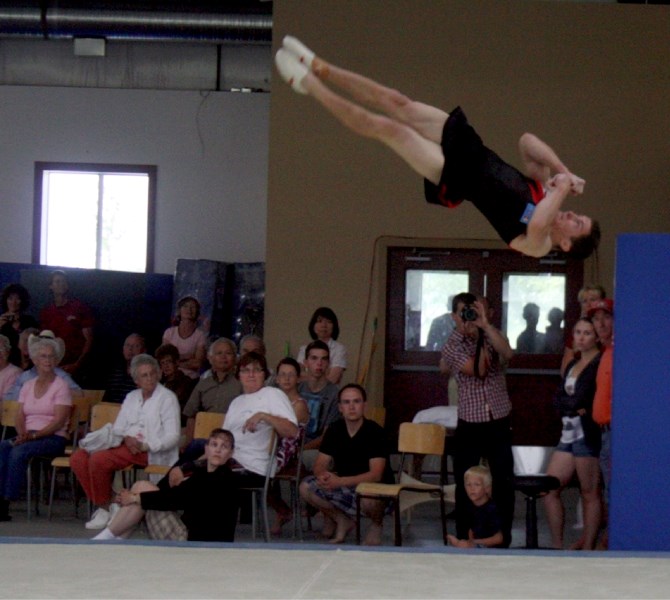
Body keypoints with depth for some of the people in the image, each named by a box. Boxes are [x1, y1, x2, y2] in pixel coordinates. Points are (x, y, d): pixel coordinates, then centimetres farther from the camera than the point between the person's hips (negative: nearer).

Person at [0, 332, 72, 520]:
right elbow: (20, 417, 12)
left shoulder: (61, 386, 0)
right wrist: (22, 434, -10)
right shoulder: (28, 386, 18)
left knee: (18, 452, -33)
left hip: (53, 438, -5)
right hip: (28, 436, 5)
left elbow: (58, 422, -9)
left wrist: (33, 435, -20)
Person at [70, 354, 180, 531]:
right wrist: (126, 439, -7)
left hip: (149, 451, -7)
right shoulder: (131, 397, 21)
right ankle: (103, 506, -9)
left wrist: (144, 445, -19)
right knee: (78, 458, -16)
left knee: (99, 459, -29)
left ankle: (105, 507, -10)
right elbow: (117, 428, 18)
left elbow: (172, 437, -6)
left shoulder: (167, 398, 2)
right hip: (125, 445, 7)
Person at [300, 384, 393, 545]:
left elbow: (376, 475, -25)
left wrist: (340, 481, -37)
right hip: (343, 489, 5)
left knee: (369, 500, -40)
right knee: (306, 487, -15)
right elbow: (320, 465, 0)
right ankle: (342, 521, 7)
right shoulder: (335, 430, 1)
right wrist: (323, 475, -27)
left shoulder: (375, 432, -17)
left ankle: (377, 524, -2)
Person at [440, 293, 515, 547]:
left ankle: (503, 540, 11)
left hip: (499, 424, 1)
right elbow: (478, 370, -14)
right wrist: (479, 339, -7)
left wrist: (485, 325, -20)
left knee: (504, 484, 1)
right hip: (469, 427, -1)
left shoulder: (491, 337, 6)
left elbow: (507, 353, -18)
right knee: (465, 487, 5)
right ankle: (463, 540, 16)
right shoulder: (452, 346, 0)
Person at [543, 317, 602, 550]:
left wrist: (569, 403, 1)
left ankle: (588, 550, 4)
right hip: (569, 432, 9)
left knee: (589, 494, -1)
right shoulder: (573, 364, 18)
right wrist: (575, 406, -8)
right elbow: (559, 400, 9)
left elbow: (581, 398, -15)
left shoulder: (600, 364, -8)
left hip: (588, 434, -9)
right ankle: (557, 547, 12)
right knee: (549, 489, 5)